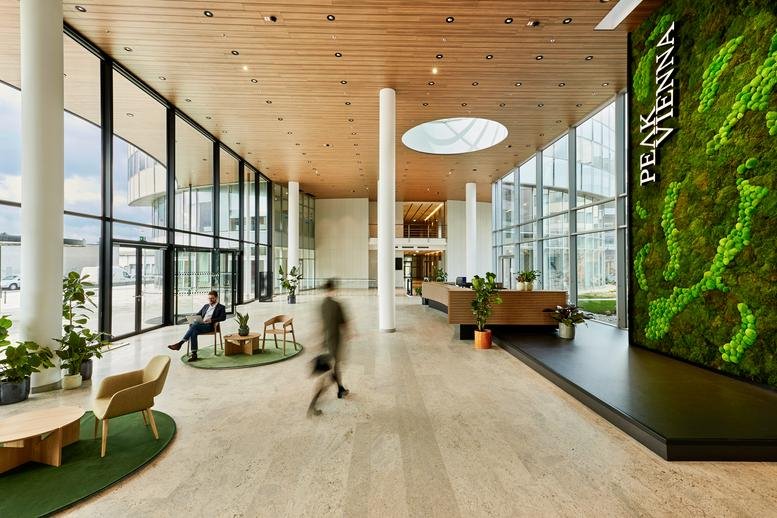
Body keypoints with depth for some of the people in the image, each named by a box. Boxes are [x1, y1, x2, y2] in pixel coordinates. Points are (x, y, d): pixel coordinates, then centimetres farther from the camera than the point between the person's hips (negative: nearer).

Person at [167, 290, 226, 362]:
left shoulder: (221, 307, 9)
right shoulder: (206, 306, 28)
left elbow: (223, 317, -7)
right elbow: (198, 314, 25)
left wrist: (211, 320, -20)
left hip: (209, 326, -5)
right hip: (200, 325, 5)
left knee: (194, 325, -32)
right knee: (193, 332, -30)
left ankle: (180, 343, -31)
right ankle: (194, 354, -34)